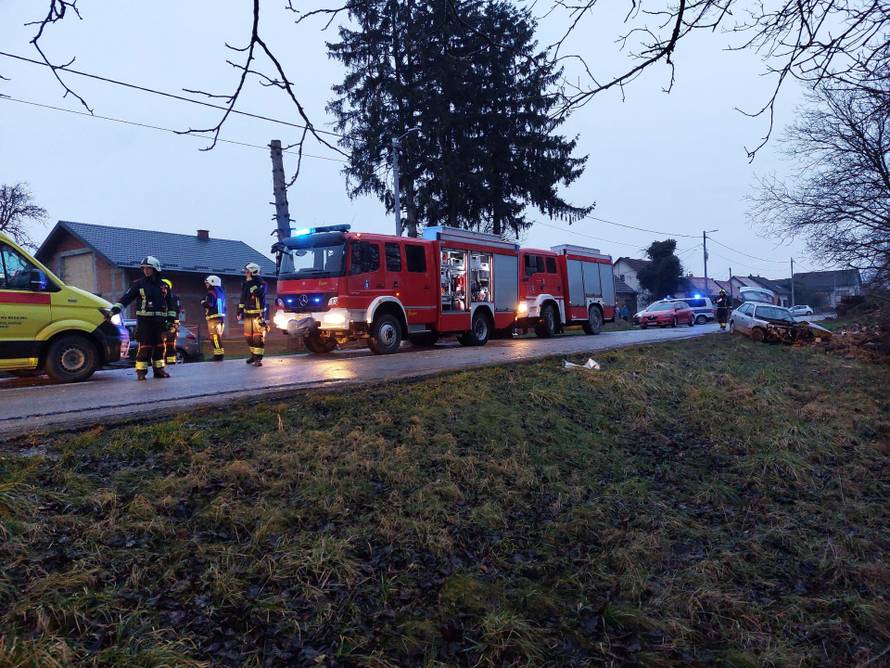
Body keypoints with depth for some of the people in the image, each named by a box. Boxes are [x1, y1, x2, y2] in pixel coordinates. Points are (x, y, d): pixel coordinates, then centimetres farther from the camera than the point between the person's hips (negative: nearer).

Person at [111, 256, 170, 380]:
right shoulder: (139, 284, 4)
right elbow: (126, 297, -1)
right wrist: (116, 308, -13)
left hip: (159, 321, 3)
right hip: (144, 320, -3)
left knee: (159, 346, 8)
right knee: (144, 346, -6)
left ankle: (159, 369, 17)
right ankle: (141, 371, -2)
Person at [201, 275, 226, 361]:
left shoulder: (211, 293, -10)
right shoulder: (221, 292, 17)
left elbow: (209, 304, -19)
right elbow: (224, 306, 21)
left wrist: (203, 302, -1)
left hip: (213, 318, -9)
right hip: (221, 317, 9)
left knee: (215, 337, -9)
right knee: (217, 337, 15)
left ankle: (219, 355, -12)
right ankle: (218, 354, 18)